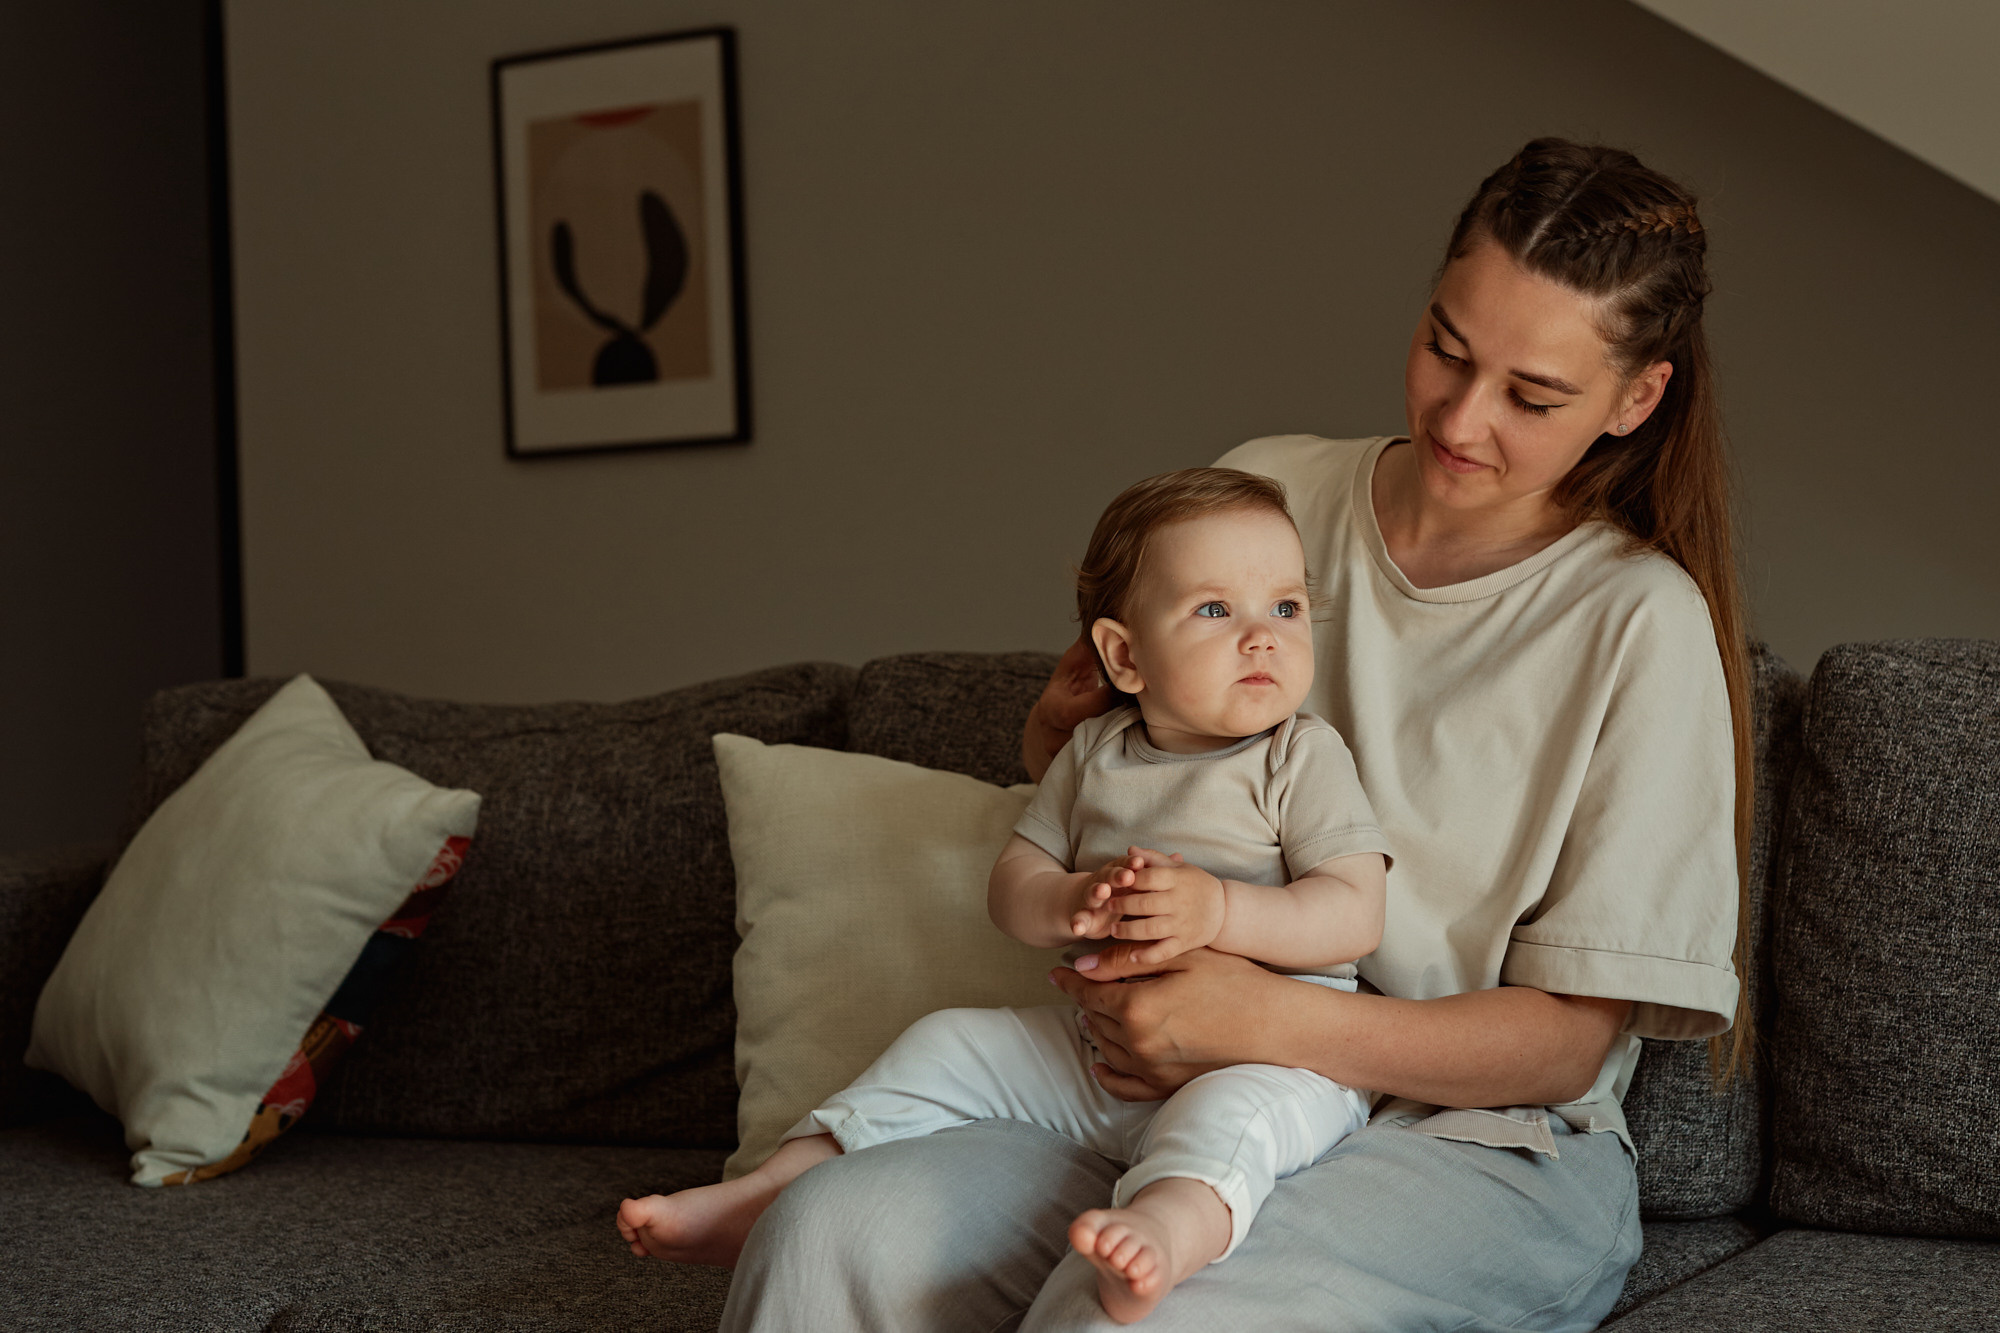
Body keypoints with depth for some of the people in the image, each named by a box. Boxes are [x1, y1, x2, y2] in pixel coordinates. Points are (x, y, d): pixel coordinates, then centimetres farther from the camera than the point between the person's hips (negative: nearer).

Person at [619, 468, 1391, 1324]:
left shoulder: (1304, 758, -3)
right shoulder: (1094, 755, 11)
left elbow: (1355, 915, -12)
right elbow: (1009, 887, 11)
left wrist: (1218, 909, -27)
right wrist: (1071, 903, -14)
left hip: (1270, 1053, -5)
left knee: (1233, 1110, -39)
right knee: (946, 1044, 3)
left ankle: (1169, 1228, -69)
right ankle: (765, 1195, 6)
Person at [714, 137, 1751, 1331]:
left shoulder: (1640, 623, -5)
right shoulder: (1269, 494, 7)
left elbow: (1573, 1037, -7)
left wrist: (1279, 1026, -21)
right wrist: (1068, 719, -4)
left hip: (1484, 1153, -3)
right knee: (836, 1233, -25)